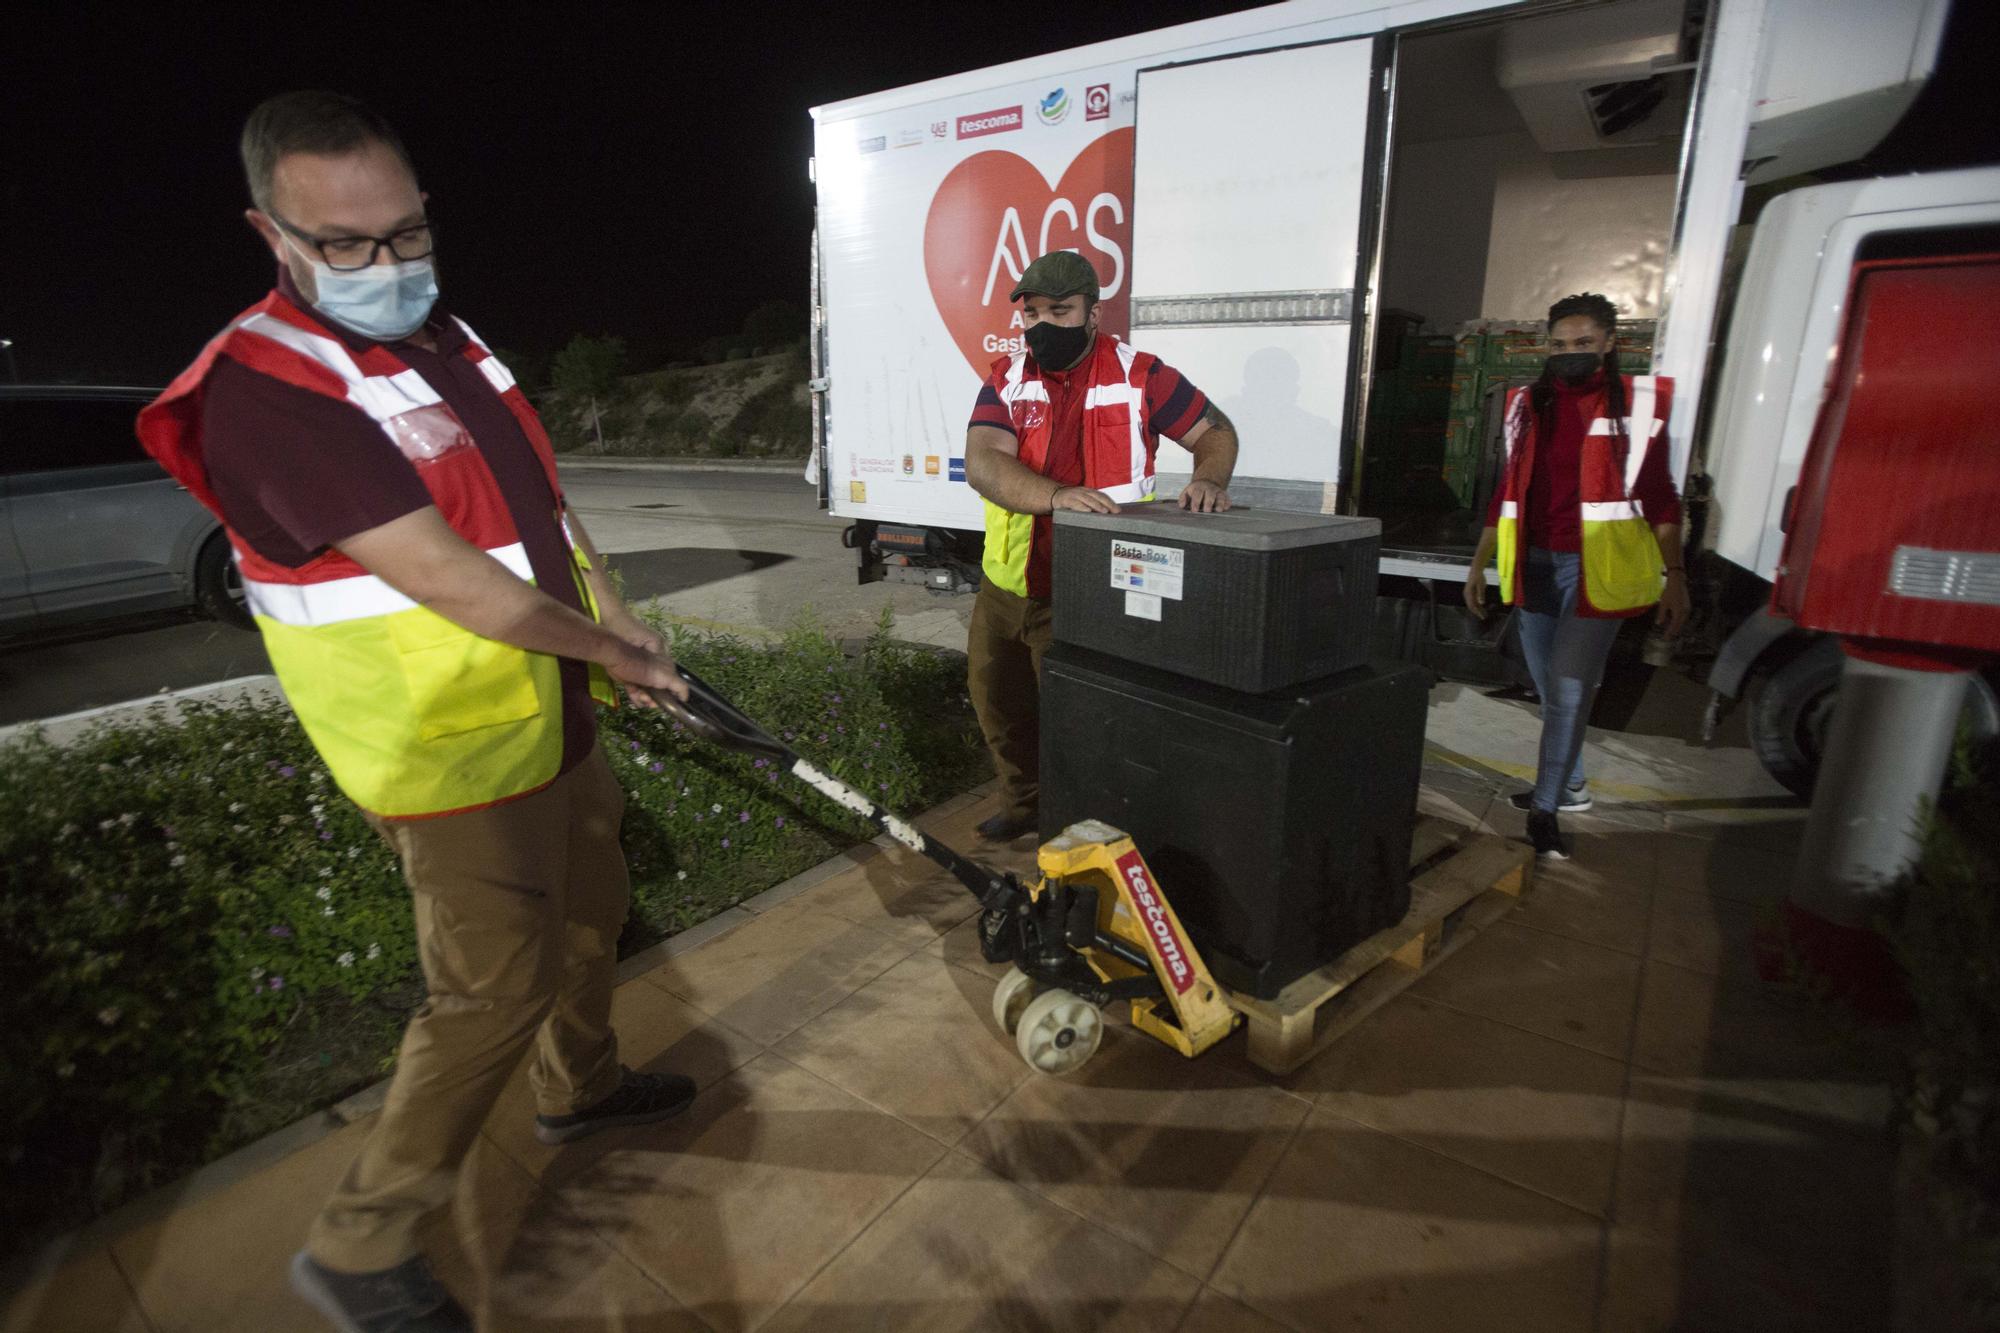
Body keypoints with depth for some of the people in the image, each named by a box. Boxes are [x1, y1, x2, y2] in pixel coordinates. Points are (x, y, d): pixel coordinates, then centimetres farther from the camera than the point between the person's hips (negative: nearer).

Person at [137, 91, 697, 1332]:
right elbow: (459, 588, -27)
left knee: (590, 910, 23)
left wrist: (625, 629, 5)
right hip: (458, 764, -9)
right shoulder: (267, 389, -22)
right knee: (492, 994, 0)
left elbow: (540, 500, 12)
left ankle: (583, 1085, 48)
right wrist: (618, 651, -14)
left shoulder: (444, 335, 7)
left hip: (555, 718, 9)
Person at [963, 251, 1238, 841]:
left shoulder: (1138, 374, -5)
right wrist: (1055, 495, -34)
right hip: (1004, 586, 5)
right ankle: (1023, 802, 43)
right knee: (995, 698, 18)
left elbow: (1215, 430, 3)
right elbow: (982, 464, -15)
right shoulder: (1007, 379, 1)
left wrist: (1209, 478, -20)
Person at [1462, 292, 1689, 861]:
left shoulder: (1637, 401, -2)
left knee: (1569, 691, -6)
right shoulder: (1528, 405, 9)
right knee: (1552, 689, 15)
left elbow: (1660, 497, -1)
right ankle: (1571, 785, 33)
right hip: (1535, 563, 5)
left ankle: (1545, 809, 3)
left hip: (1596, 567, -4)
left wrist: (1675, 575, -5)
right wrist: (1480, 562, 12)